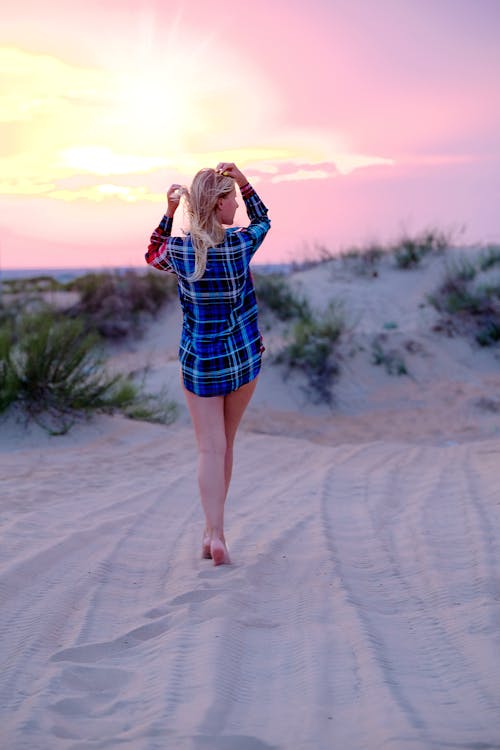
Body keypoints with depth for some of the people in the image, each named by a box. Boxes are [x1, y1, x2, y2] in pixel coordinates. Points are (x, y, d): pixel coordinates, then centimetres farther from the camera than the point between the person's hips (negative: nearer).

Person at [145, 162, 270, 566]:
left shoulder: (178, 250, -9)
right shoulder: (240, 243, -11)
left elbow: (153, 256, 16)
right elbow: (262, 219, 12)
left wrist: (169, 212, 7)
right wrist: (241, 178, 1)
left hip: (199, 362, 0)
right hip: (244, 358, 0)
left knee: (211, 448, -1)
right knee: (225, 444, 13)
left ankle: (216, 535, -14)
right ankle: (212, 530, 20)